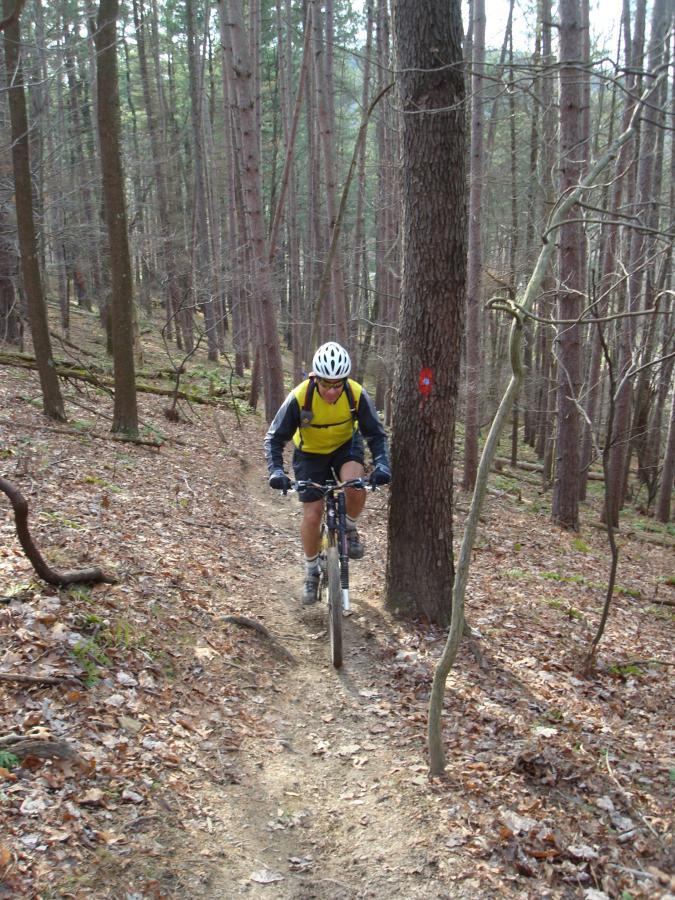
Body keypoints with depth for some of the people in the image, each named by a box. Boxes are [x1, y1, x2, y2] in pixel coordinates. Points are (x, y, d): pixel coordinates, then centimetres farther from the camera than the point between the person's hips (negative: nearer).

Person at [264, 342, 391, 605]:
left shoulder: (357, 394, -26)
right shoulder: (299, 397, -30)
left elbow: (376, 433, -16)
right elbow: (275, 438, -22)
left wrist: (381, 464, -33)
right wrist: (276, 470, -38)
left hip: (346, 446, 1)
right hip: (310, 454, 0)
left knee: (356, 487, -31)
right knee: (312, 514, -4)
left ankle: (349, 527, 1)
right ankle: (311, 571, 19)